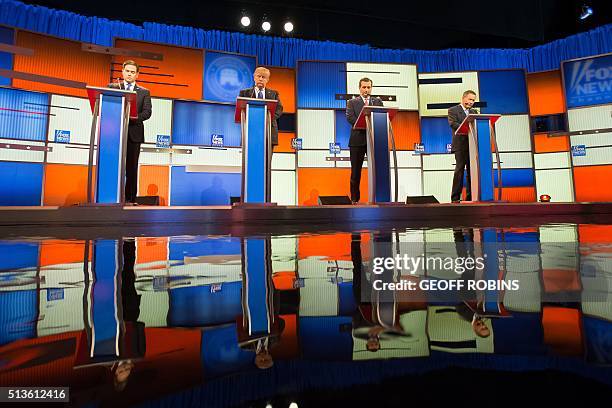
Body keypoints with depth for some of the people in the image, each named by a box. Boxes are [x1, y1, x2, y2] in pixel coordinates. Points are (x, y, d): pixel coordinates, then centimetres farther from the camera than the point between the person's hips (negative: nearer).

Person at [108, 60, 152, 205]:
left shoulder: (144, 92, 12)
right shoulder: (112, 87, 14)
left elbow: (147, 112, 0)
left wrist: (135, 117, -18)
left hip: (134, 133, 0)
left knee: (131, 167, 1)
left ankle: (130, 198, 6)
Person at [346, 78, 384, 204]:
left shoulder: (378, 102, 17)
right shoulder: (352, 102, 10)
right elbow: (350, 118, -6)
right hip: (357, 140, -2)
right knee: (356, 171, 2)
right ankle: (355, 198, 11)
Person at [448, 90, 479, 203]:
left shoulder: (474, 112, 23)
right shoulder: (453, 110, 4)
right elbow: (453, 123, -12)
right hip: (460, 145, -6)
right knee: (459, 170, -9)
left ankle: (470, 197, 10)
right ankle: (455, 198, -6)